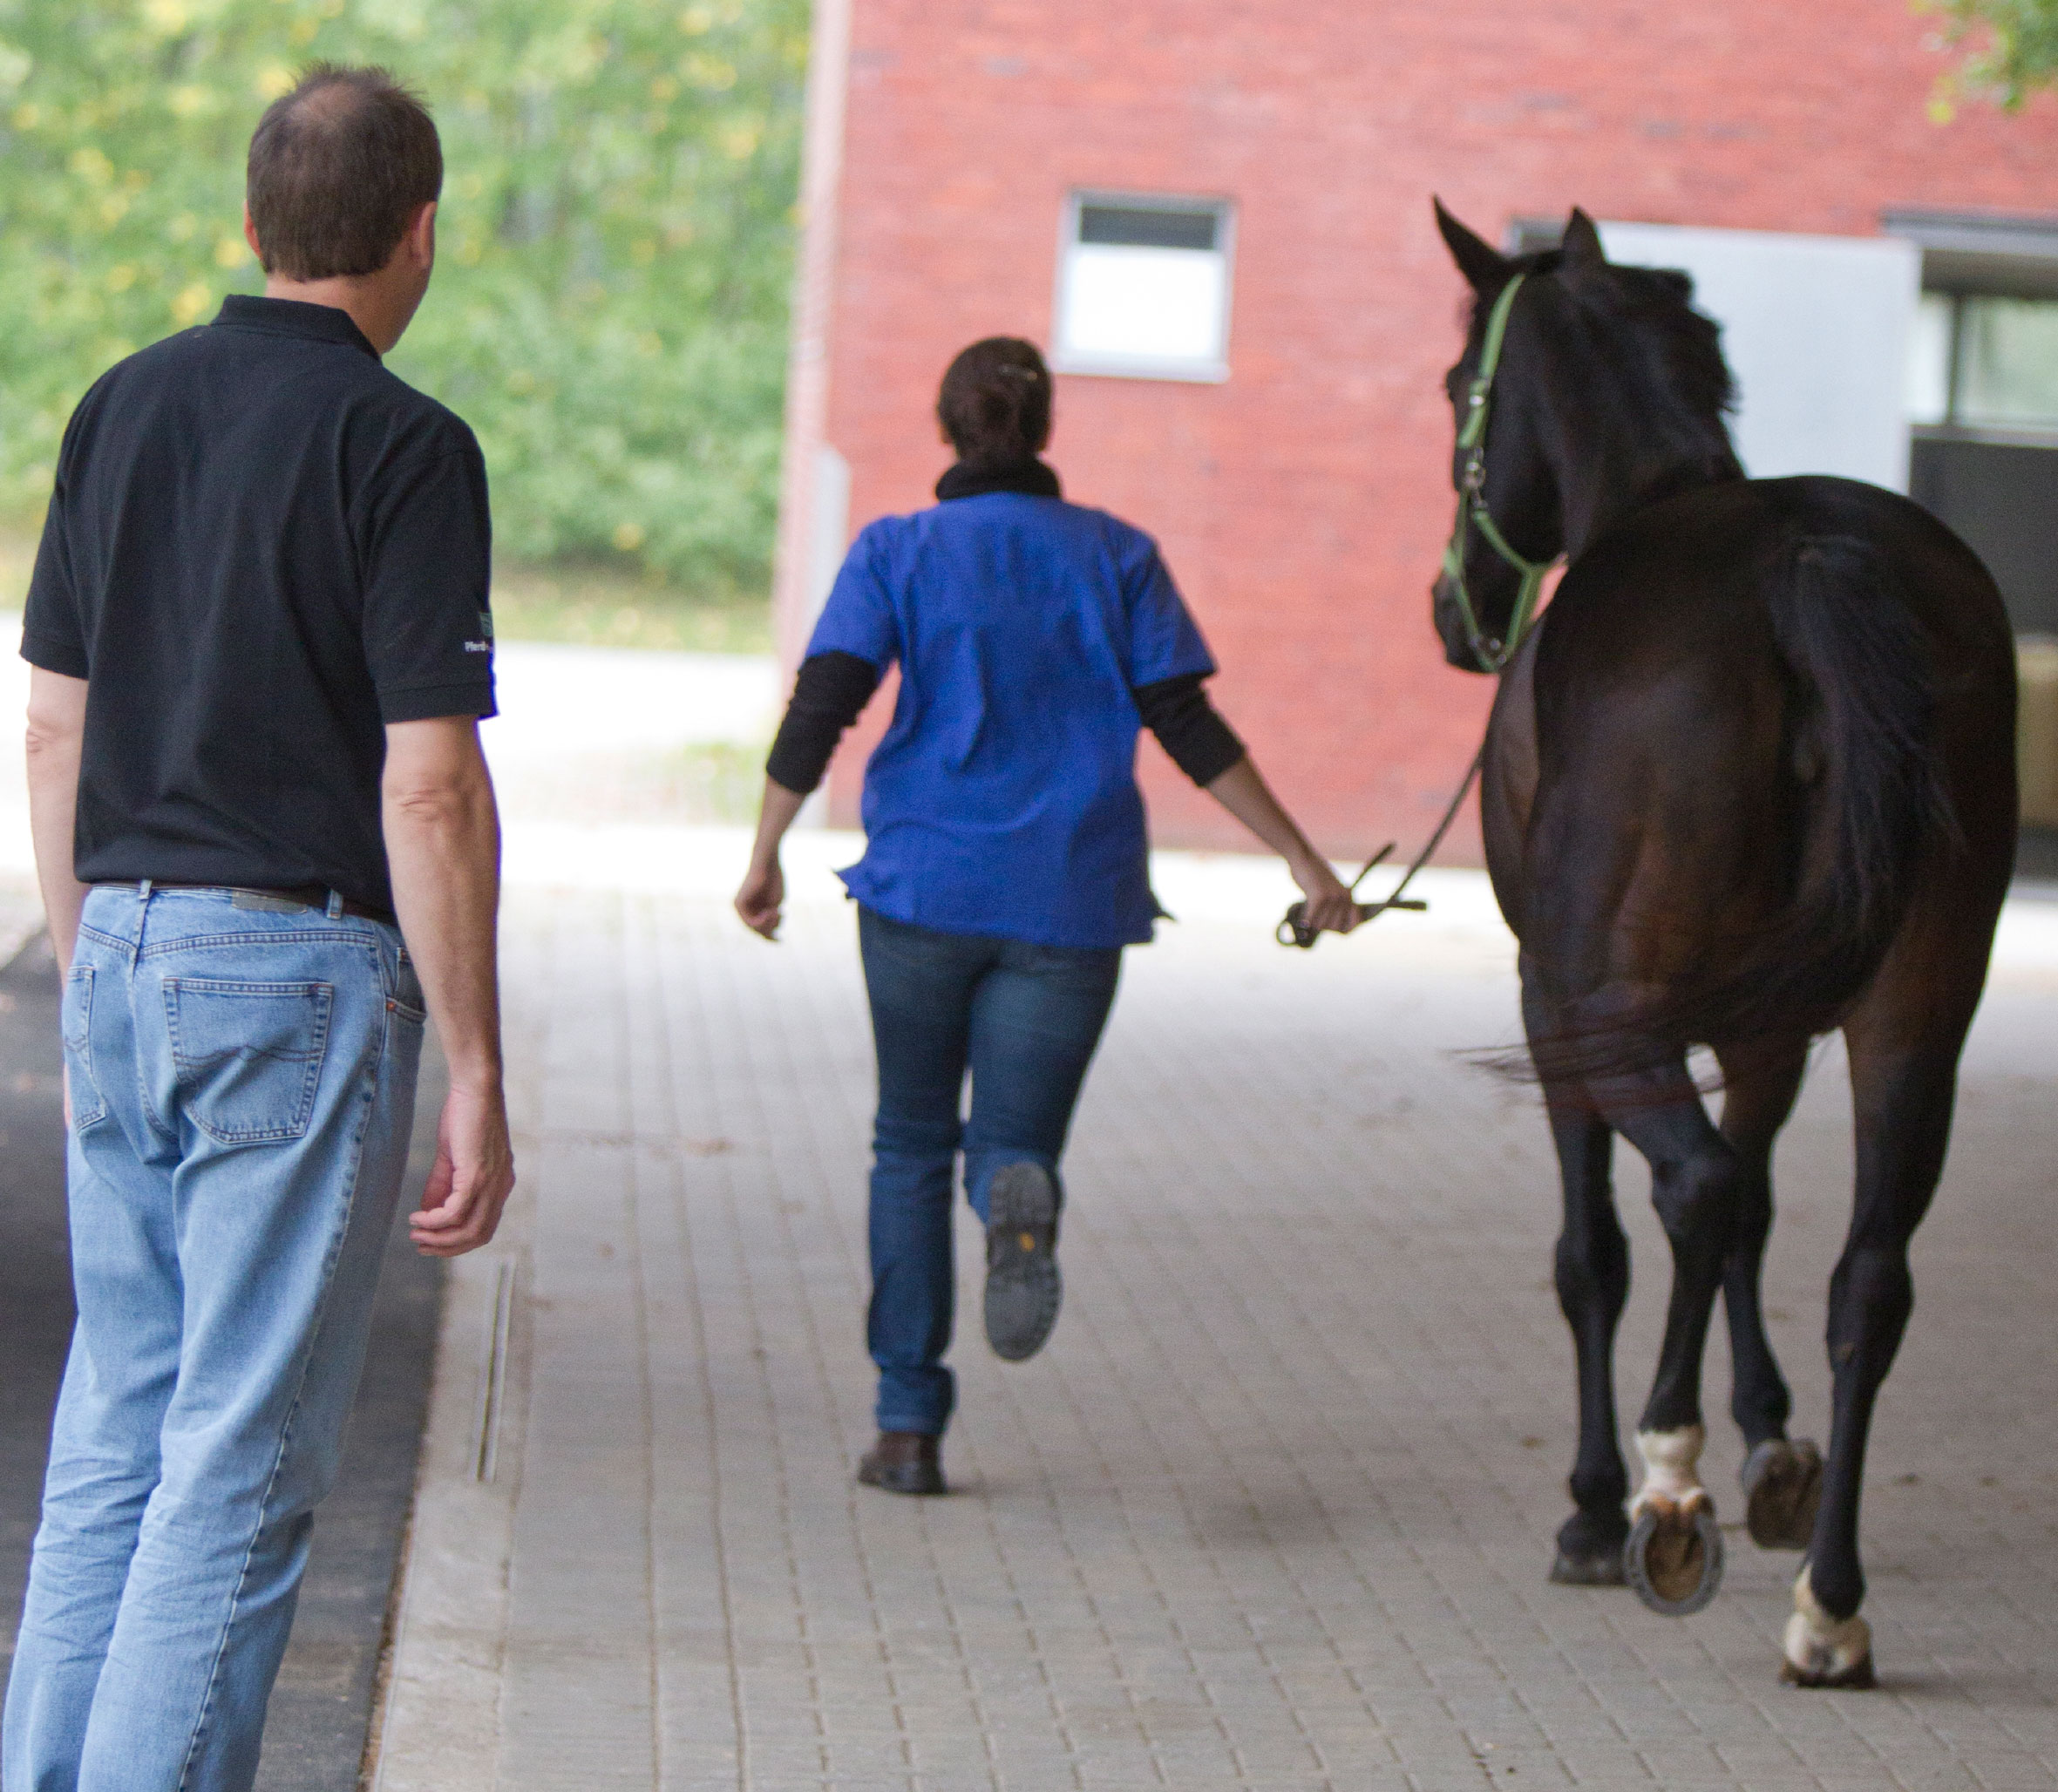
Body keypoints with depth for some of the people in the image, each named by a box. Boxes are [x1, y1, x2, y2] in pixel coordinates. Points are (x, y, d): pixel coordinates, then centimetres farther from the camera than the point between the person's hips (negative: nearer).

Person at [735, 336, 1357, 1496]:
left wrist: (767, 857, 4)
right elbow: (1190, 730, 0)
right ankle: (1021, 1201, -32)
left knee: (913, 1146, 16)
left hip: (924, 887, 0)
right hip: (1073, 897, 0)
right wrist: (1306, 863, 3)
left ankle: (910, 1425, 11)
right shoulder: (1117, 555, 5)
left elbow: (821, 711, -7)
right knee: (1015, 1139, 8)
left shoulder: (898, 552, 2)